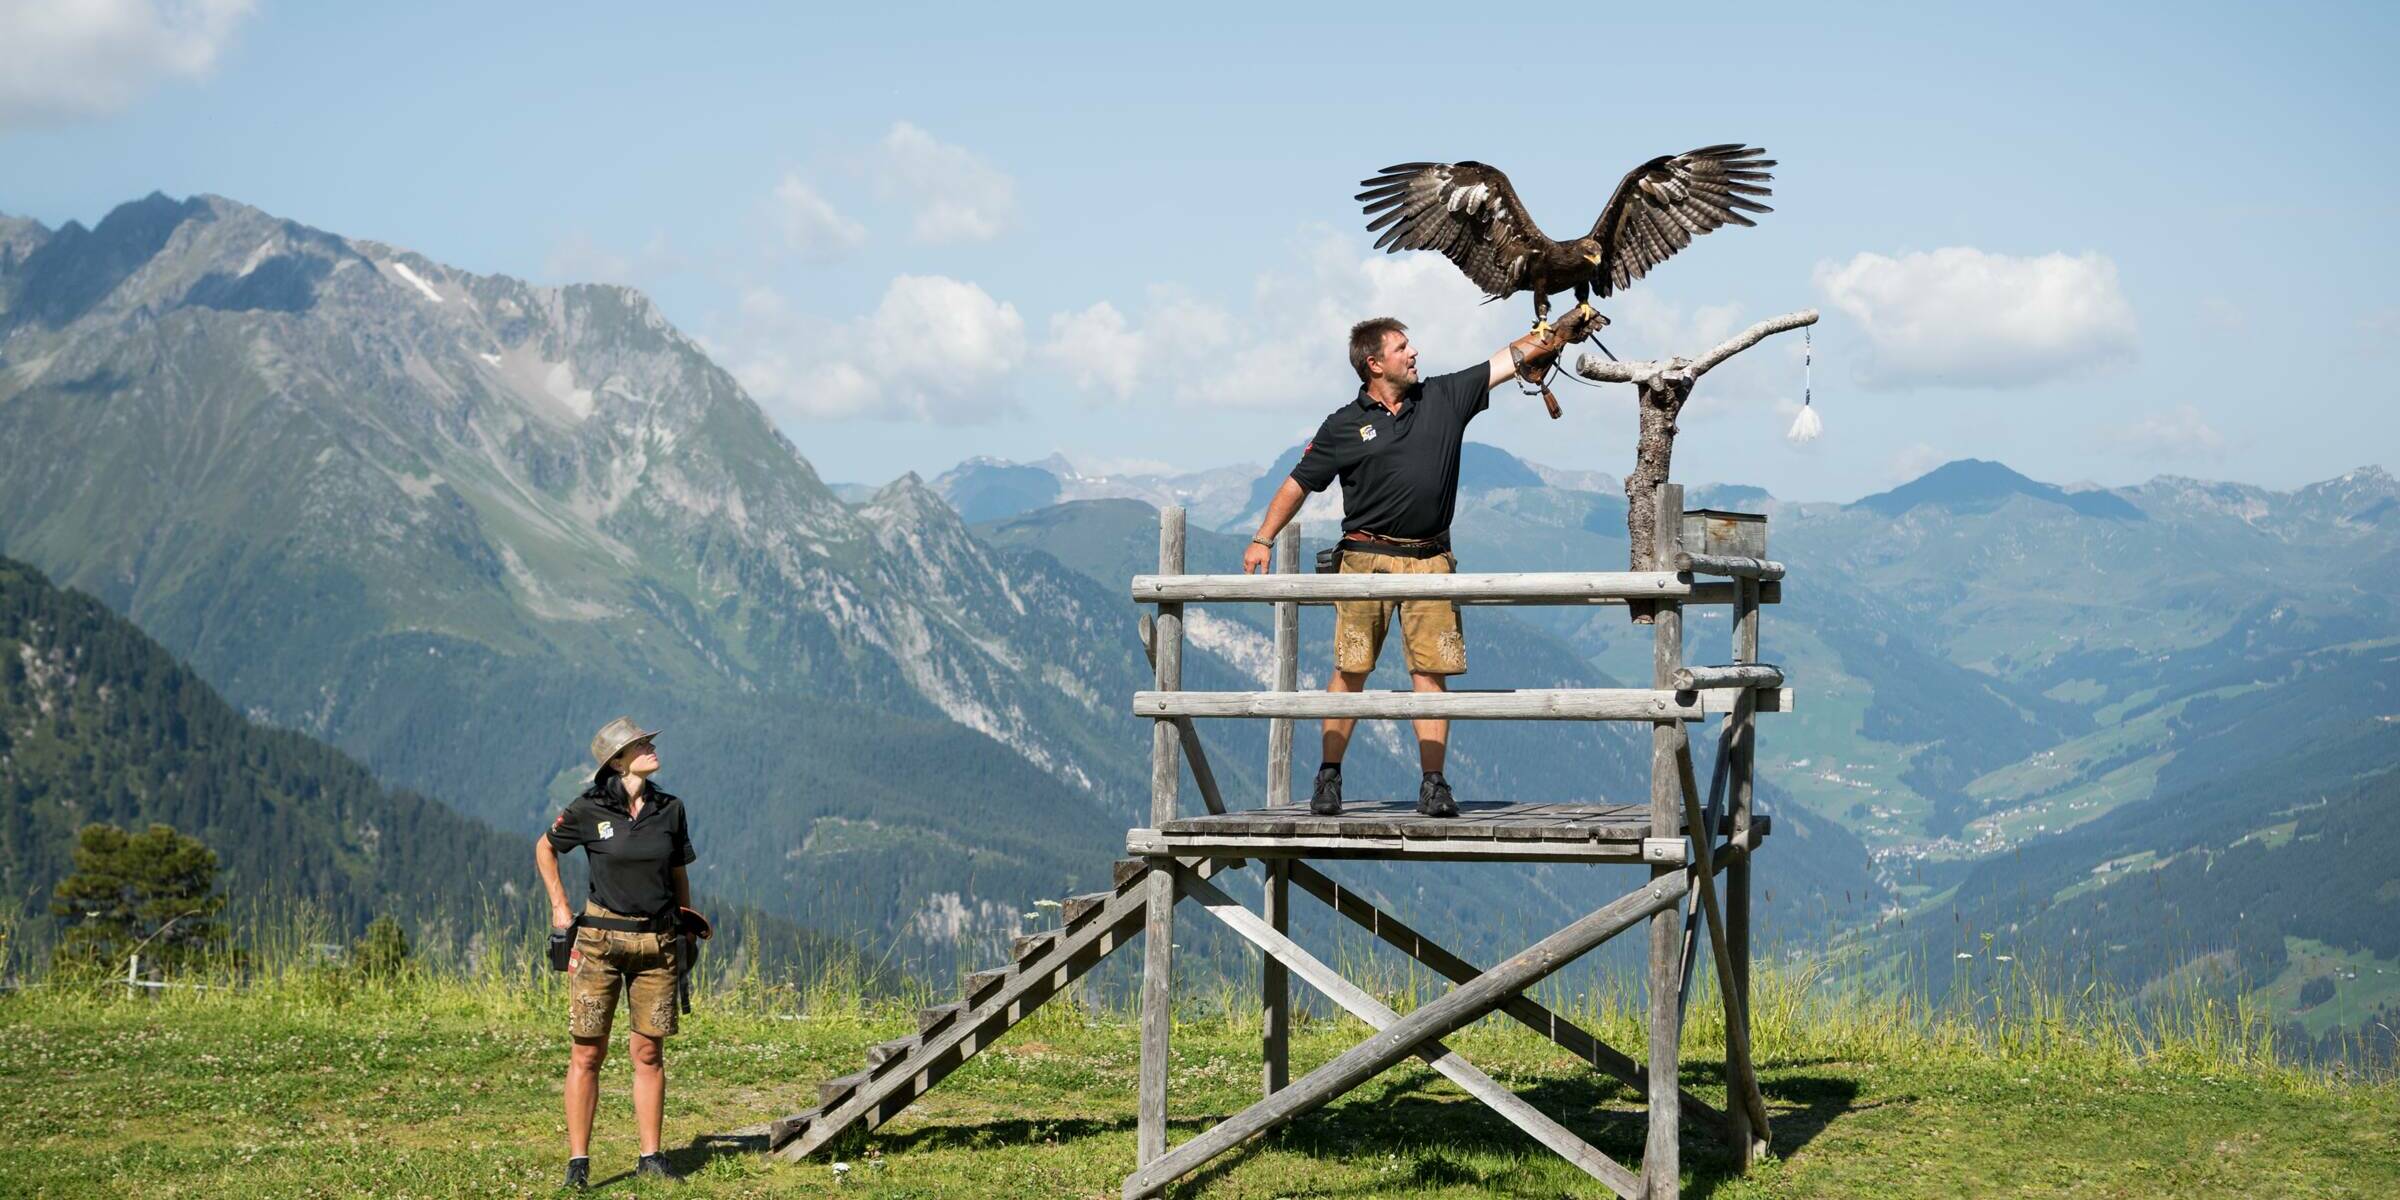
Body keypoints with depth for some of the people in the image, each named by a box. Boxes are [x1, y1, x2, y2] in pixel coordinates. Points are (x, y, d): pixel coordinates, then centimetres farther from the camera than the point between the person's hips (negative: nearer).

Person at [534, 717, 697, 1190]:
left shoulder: (670, 810, 4)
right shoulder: (588, 810, -5)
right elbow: (544, 849, 12)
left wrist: (687, 934, 15)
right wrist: (560, 907, 6)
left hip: (657, 942, 3)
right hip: (600, 938, -3)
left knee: (649, 1053, 6)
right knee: (587, 1053, -2)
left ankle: (651, 1158, 14)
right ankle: (578, 1161, 3)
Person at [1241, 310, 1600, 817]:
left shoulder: (1445, 397, 9)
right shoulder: (1345, 425, 3)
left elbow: (1516, 357, 12)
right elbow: (1299, 484, 7)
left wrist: (1568, 326, 9)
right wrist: (1264, 539, -1)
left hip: (1429, 560, 2)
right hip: (1365, 557, -2)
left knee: (1431, 670, -3)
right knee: (1350, 670, -3)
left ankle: (1434, 784, -1)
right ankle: (1328, 777, 5)